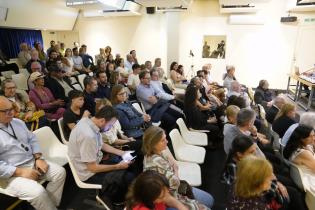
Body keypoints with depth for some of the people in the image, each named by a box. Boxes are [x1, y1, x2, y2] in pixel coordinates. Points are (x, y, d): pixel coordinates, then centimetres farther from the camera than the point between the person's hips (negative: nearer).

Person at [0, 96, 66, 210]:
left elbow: (32, 139, 11)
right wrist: (20, 172, -21)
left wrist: (39, 158, -4)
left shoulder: (18, 122, 7)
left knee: (60, 172, -7)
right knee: (38, 192, -27)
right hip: (11, 174, -6)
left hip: (32, 162, 7)